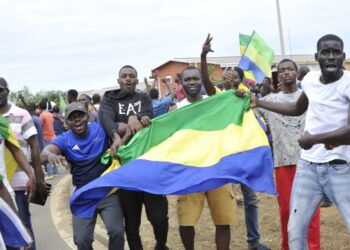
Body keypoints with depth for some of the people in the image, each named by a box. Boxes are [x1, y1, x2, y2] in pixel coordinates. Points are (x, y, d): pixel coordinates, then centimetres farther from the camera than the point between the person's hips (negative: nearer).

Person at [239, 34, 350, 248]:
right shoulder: (310, 79, 5)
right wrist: (258, 103, 23)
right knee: (295, 230, 9)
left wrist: (314, 139, -21)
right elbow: (297, 109, 25)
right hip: (308, 165, 5)